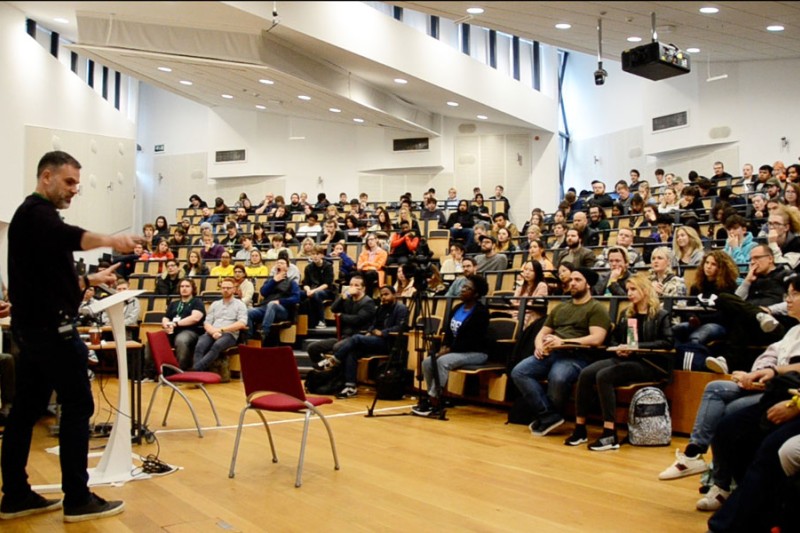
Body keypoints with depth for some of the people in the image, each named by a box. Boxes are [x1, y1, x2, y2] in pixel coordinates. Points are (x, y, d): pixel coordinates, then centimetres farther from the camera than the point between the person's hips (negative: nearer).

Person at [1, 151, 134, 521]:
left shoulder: (35, 215, 21)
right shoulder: (35, 212, -11)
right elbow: (66, 237, -36)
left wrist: (91, 280, 13)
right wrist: (108, 240, -51)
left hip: (33, 327, 10)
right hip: (50, 327, -10)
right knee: (77, 406, -6)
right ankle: (77, 500, -1)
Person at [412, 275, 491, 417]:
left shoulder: (480, 312, -12)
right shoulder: (457, 308, 12)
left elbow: (473, 340, -19)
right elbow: (448, 331, 16)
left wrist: (450, 350, -18)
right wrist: (444, 347, -4)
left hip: (476, 353, -8)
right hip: (455, 351, 8)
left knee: (443, 361, -31)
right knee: (427, 362, -13)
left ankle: (434, 402, -26)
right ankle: (435, 399, -6)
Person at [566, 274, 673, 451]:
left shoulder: (660, 315, 3)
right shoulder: (626, 314, 22)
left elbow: (667, 343, -9)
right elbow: (615, 339, 23)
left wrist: (637, 347, -17)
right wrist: (618, 348, -1)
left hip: (648, 364, -6)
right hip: (623, 358, 6)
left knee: (604, 376, -31)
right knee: (586, 373, -21)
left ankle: (610, 435, -30)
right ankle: (580, 428, -16)